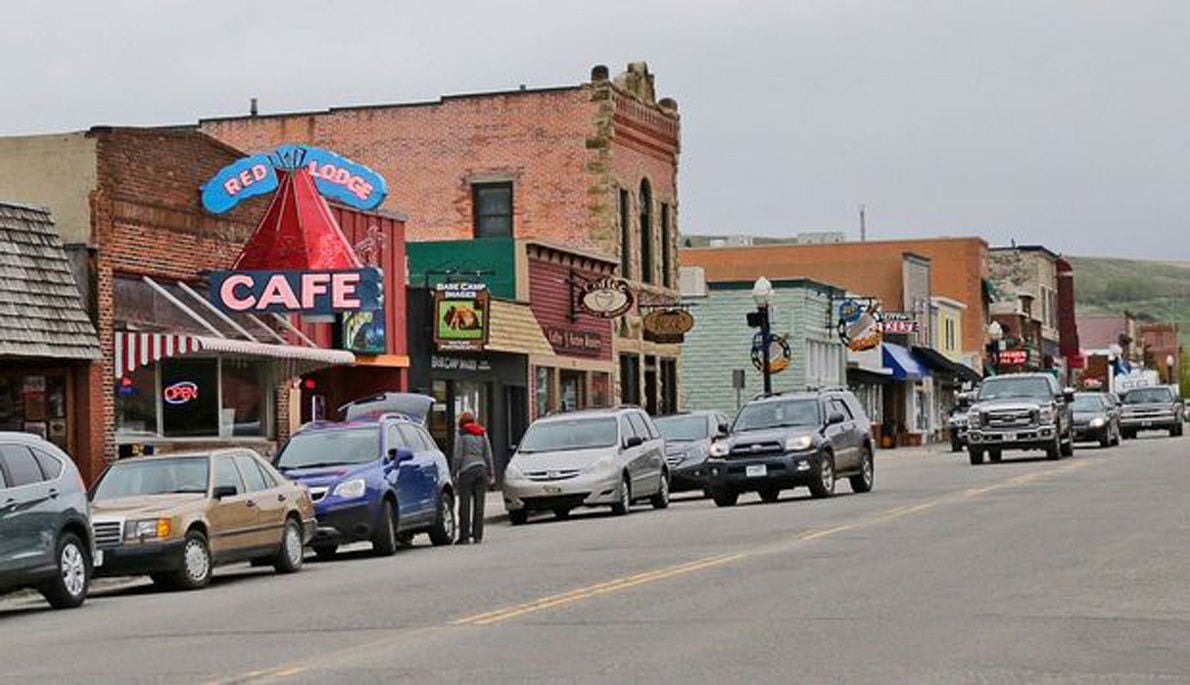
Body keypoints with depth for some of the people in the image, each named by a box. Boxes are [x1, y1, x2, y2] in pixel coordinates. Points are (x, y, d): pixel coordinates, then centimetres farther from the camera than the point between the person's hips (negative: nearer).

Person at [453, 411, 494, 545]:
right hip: (481, 469, 4)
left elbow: (458, 456, -4)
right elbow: (488, 455, 12)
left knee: (465, 504, -3)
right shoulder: (483, 434, 13)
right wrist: (491, 474, 14)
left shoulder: (461, 434, 0)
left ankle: (464, 536, -6)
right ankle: (477, 536, 3)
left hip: (467, 470, -4)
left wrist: (455, 474, 0)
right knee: (479, 504, 4)